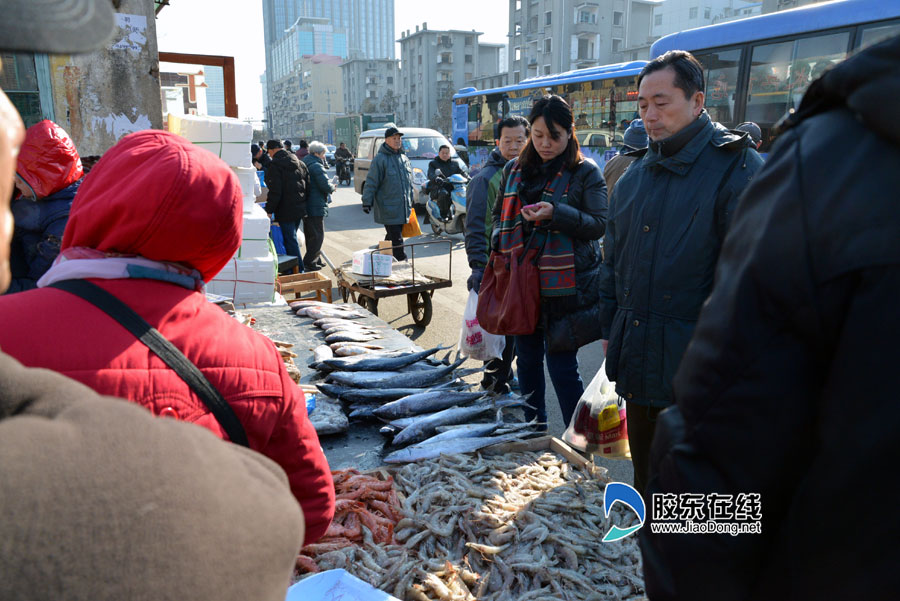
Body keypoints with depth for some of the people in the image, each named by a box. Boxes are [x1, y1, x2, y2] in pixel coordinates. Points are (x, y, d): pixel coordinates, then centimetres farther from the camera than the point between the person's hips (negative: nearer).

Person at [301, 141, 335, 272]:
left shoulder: (305, 164, 15)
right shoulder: (316, 166, -17)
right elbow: (325, 185, -23)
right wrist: (332, 187, -2)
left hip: (306, 206, 10)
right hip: (316, 207, -10)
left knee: (310, 234, 17)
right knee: (317, 235, -3)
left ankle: (315, 260, 27)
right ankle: (309, 262, -3)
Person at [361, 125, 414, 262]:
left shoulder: (404, 158, 15)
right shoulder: (380, 159, -8)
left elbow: (409, 182, 24)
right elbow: (371, 182, -10)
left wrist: (411, 201, 25)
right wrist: (367, 201, -14)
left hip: (403, 208, 7)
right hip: (388, 209, -7)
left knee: (392, 237, 14)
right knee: (396, 240, -8)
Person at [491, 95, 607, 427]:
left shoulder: (585, 172, -3)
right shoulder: (514, 169, 12)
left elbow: (599, 224, -10)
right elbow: (499, 215, 21)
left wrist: (556, 214, -23)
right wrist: (500, 242, 1)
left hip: (564, 286, -5)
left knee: (562, 366, -3)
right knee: (527, 360, 15)